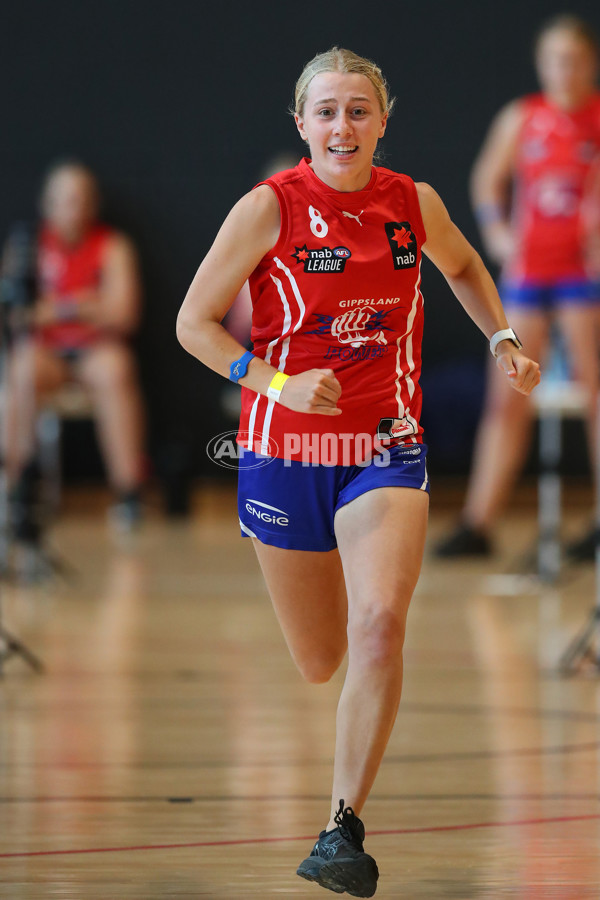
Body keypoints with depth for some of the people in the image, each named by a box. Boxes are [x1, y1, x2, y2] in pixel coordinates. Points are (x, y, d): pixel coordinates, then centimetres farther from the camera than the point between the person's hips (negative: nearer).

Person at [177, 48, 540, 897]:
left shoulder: (415, 204, -1)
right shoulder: (269, 208, -10)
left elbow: (464, 267, 22)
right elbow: (194, 323, -6)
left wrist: (504, 341, 7)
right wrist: (276, 383, -19)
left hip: (387, 451, 1)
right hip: (285, 453, -1)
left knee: (380, 624, -24)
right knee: (319, 662, 10)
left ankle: (345, 827, -19)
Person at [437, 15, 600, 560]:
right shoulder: (521, 118, 5)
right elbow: (488, 179, 17)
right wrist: (495, 227, 1)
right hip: (527, 270, 3)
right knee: (508, 398, 3)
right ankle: (478, 524, 6)